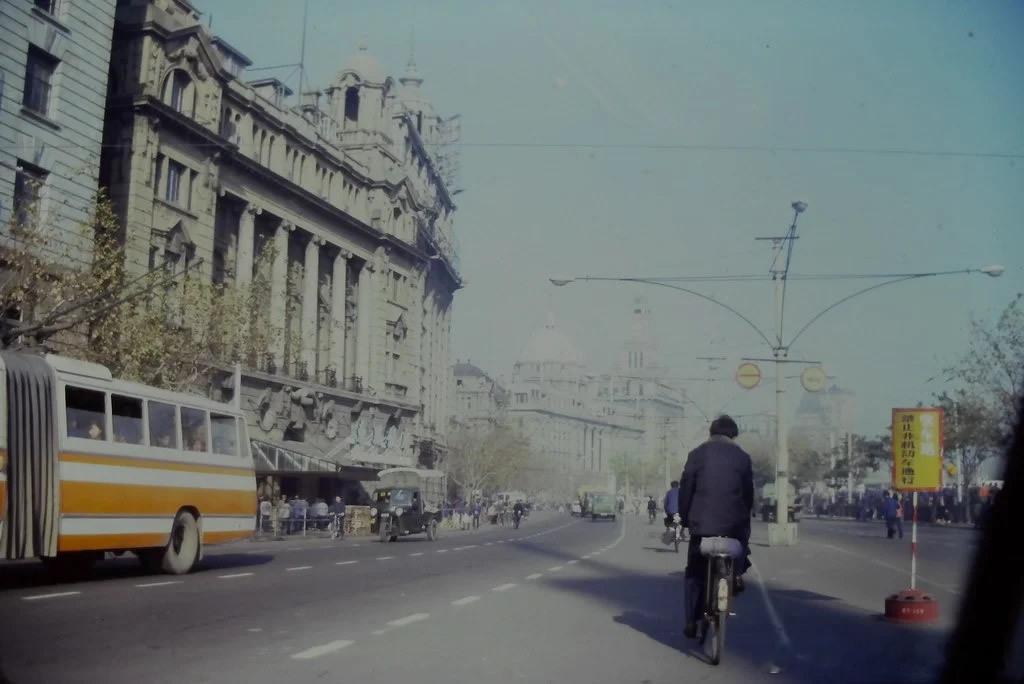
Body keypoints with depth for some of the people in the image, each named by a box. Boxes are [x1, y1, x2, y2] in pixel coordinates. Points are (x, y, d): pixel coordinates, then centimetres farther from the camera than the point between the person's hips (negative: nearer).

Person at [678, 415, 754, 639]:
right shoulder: (742, 457, 6)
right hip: (734, 523, 0)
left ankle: (691, 622, 6)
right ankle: (736, 573, 15)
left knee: (694, 572, 11)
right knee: (743, 534, 34)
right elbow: (748, 492, 9)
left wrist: (684, 517, 12)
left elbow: (685, 488, 2)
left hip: (701, 522, 0)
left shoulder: (697, 454, 3)